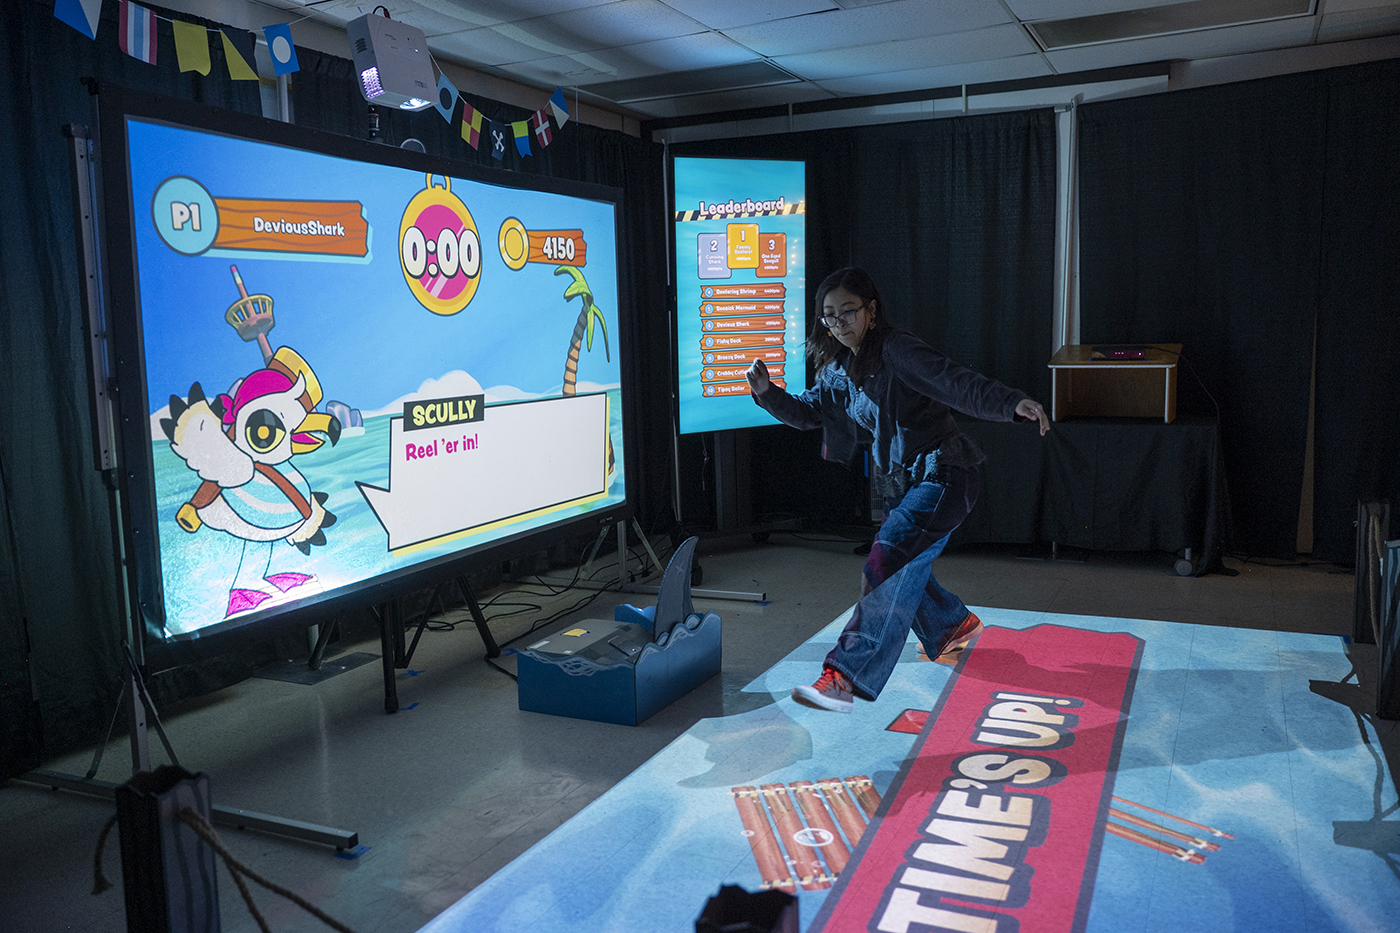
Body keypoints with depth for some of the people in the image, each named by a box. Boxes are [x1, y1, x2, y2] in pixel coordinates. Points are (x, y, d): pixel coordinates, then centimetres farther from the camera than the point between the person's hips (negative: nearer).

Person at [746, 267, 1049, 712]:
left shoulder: (896, 350, -17)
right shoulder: (839, 369, 8)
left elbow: (955, 381, -28)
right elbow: (808, 412, 16)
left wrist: (1013, 402, -43)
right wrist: (767, 392, -3)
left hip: (943, 475, -9)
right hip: (902, 481, 9)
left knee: (886, 567, -20)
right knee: (904, 569, 23)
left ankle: (844, 677, -20)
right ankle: (955, 624, 52)